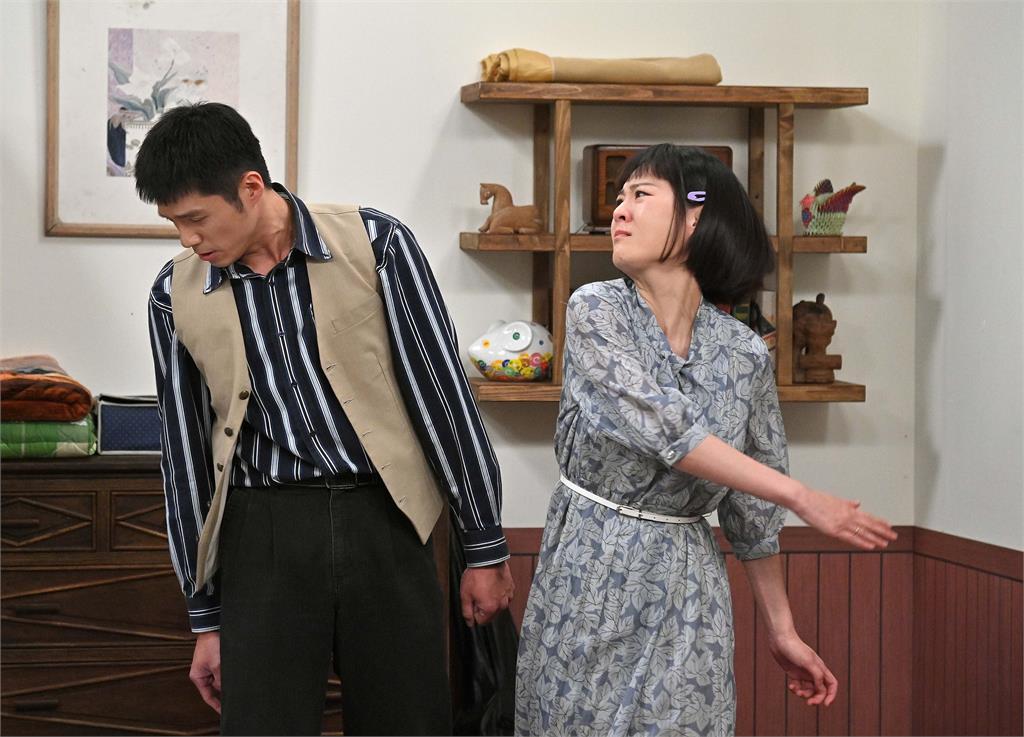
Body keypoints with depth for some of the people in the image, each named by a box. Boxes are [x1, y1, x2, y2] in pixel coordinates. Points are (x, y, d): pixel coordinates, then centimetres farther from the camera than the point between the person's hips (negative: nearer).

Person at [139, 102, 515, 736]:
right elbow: (186, 449, 8)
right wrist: (206, 617, 10)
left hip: (383, 520, -1)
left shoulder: (374, 244, -6)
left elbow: (443, 392, -2)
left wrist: (487, 548, 0)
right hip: (266, 534, 2)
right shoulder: (176, 296, 2)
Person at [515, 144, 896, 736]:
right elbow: (666, 433, -19)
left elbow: (753, 514, 7)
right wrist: (805, 498, -18)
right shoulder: (594, 312, -9)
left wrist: (784, 631, 9)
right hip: (590, 588, -2)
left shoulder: (745, 353, -1)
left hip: (687, 597, 2)